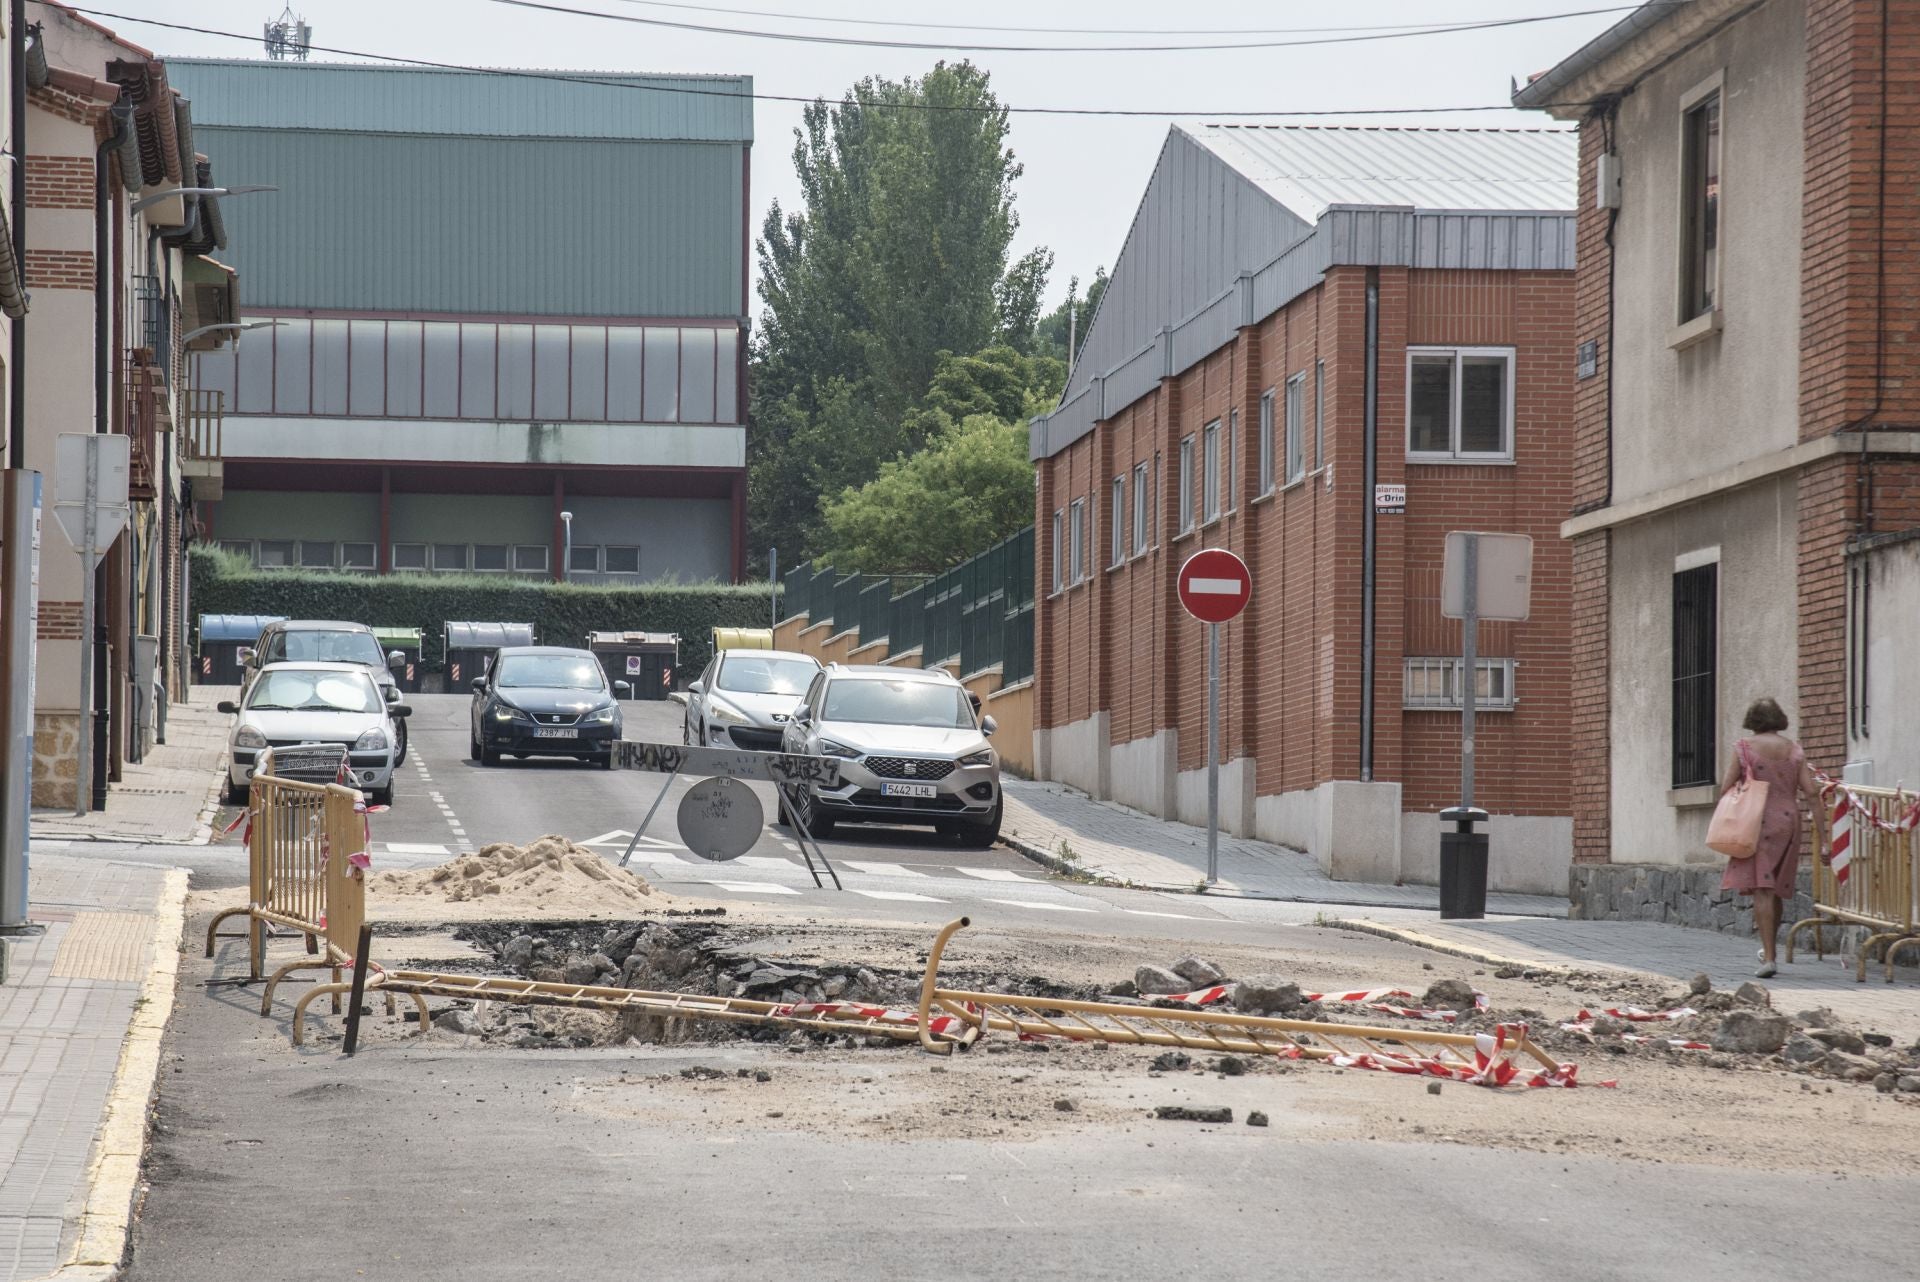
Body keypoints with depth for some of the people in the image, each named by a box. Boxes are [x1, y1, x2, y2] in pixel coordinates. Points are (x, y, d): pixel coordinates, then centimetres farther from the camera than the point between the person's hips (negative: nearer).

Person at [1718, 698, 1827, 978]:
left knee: (1761, 889, -6)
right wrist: (1823, 838, 2)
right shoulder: (1794, 750, 5)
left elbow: (1726, 790, -4)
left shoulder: (1744, 749, -4)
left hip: (1757, 825, -4)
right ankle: (1768, 946, 33)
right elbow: (1811, 793, 1)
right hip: (1788, 823, 4)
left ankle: (1768, 957, -15)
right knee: (1777, 890, 18)